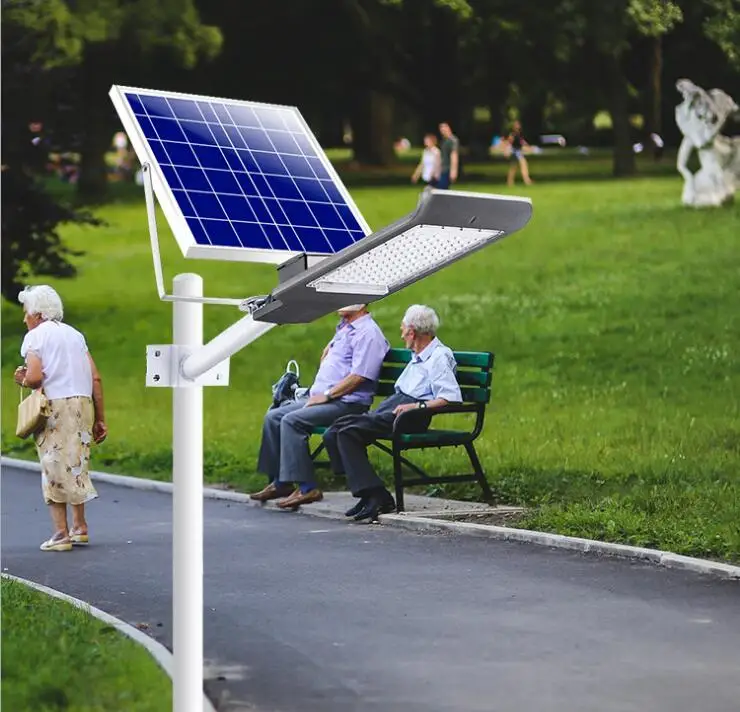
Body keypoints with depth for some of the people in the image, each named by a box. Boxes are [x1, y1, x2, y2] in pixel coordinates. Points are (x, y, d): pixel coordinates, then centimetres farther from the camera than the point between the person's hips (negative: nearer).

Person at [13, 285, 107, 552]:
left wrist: (23, 380, 7)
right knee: (76, 464, 17)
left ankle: (61, 533, -3)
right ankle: (80, 527, 19)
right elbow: (95, 378, 11)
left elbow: (35, 377, -16)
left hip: (55, 405, -6)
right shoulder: (75, 334, 18)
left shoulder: (35, 336, 0)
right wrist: (100, 419, 14)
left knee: (54, 468, 0)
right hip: (84, 402, 6)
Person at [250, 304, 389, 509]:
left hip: (347, 402, -10)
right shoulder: (344, 327, 20)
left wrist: (327, 395, -18)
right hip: (321, 398, 10)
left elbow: (359, 376, -21)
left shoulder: (367, 333, -12)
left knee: (292, 420, -26)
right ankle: (279, 482, 3)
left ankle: (307, 488, -24)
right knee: (273, 417, 1)